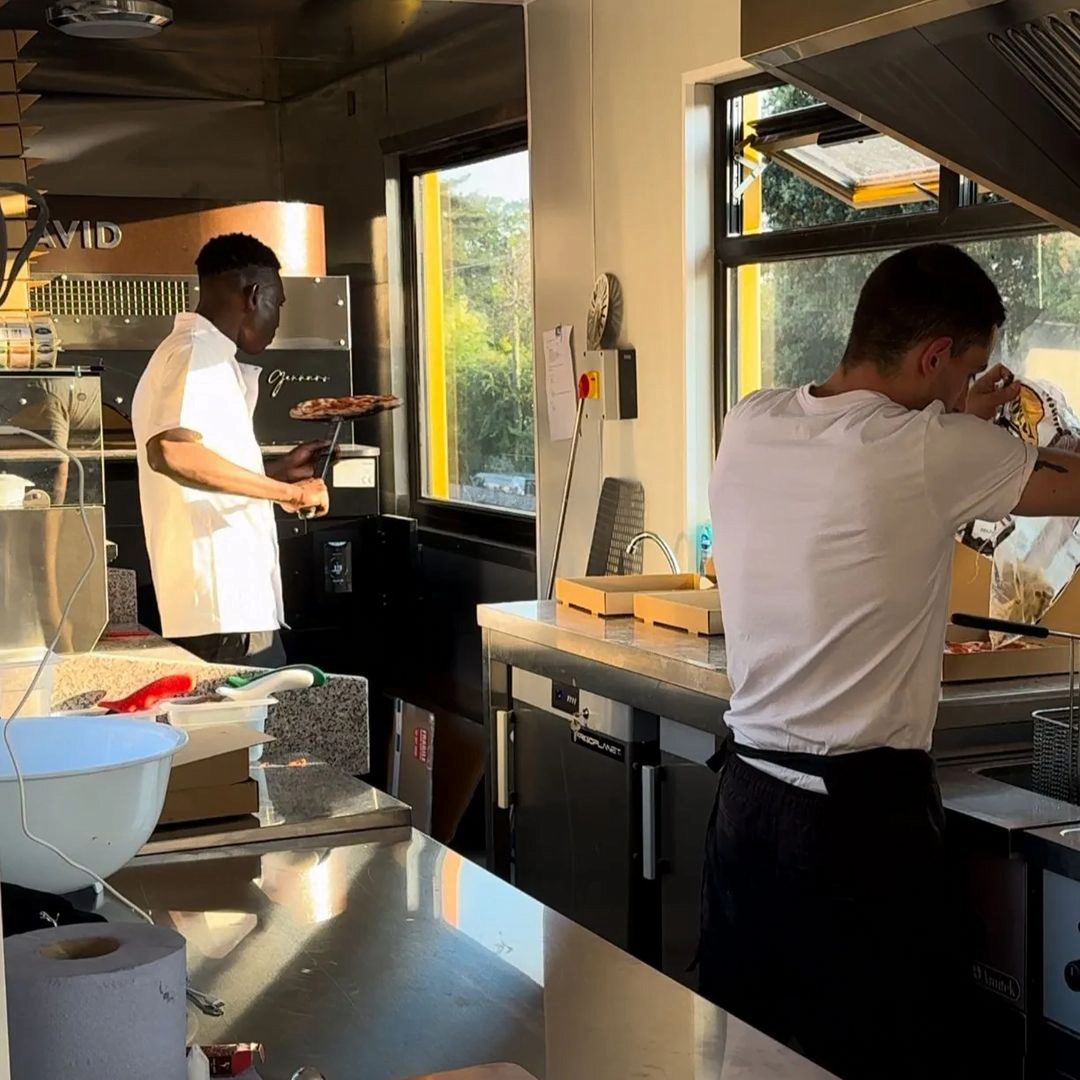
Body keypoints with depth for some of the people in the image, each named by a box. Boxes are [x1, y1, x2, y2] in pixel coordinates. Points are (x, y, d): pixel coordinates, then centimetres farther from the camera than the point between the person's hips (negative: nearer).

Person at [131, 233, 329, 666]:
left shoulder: (204, 355, 22)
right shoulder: (198, 352, -10)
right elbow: (171, 452, -28)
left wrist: (279, 471, 27)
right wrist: (286, 492, -20)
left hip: (234, 603, 10)